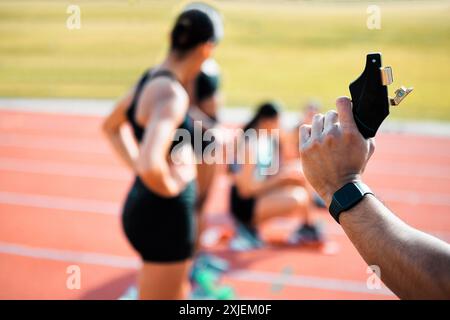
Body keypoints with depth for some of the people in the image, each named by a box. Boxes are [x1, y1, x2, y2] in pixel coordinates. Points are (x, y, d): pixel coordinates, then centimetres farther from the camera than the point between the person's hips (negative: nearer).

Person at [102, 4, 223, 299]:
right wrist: (172, 186, -18)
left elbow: (111, 126, 23)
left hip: (144, 206, 10)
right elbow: (151, 166, -37)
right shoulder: (172, 94, -24)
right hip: (165, 217, -10)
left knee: (179, 292, 27)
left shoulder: (152, 78, 5)